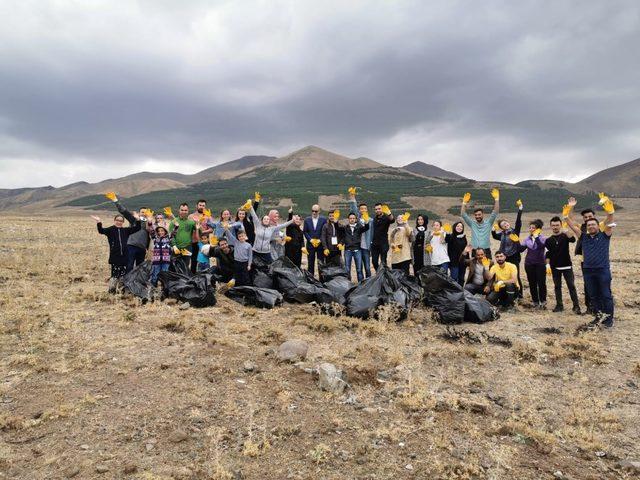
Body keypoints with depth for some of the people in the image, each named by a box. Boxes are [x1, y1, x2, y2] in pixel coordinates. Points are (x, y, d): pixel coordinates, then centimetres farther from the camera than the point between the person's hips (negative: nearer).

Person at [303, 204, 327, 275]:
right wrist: (310, 240, -7)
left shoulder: (323, 219, 0)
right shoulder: (307, 220, 6)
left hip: (320, 244, -1)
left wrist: (320, 240, -11)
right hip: (310, 244, 1)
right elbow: (304, 231, 4)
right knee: (310, 263, 5)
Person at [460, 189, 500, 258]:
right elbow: (463, 214, 1)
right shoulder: (472, 223, 8)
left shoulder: (488, 223, 5)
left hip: (486, 251, -1)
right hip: (475, 251, 1)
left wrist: (496, 199, -12)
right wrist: (464, 202, -9)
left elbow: (495, 212, -3)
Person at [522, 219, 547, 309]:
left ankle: (543, 301, 11)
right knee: (532, 283, 8)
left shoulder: (542, 238, -3)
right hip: (529, 263, 4)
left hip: (540, 263, -4)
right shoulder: (527, 238, 8)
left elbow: (541, 245, -24)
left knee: (541, 283, -1)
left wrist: (536, 236, -18)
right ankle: (535, 301, 19)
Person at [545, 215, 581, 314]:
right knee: (557, 286, 9)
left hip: (567, 266, -2)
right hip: (555, 267, 3)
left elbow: (573, 239, -25)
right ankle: (559, 305, 16)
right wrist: (548, 264, -6)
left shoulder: (565, 236, -2)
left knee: (571, 286, -4)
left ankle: (576, 306, -1)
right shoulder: (549, 240, 5)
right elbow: (547, 254, 6)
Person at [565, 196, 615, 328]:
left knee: (606, 295, 1)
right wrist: (570, 208, 0)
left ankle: (609, 318, 9)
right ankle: (599, 316, 20)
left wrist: (607, 204, -21)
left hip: (603, 270, -3)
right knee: (593, 296, 9)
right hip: (588, 271, 3)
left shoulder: (604, 235, 3)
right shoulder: (584, 237, 11)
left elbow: (610, 219, -9)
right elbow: (571, 224, 8)